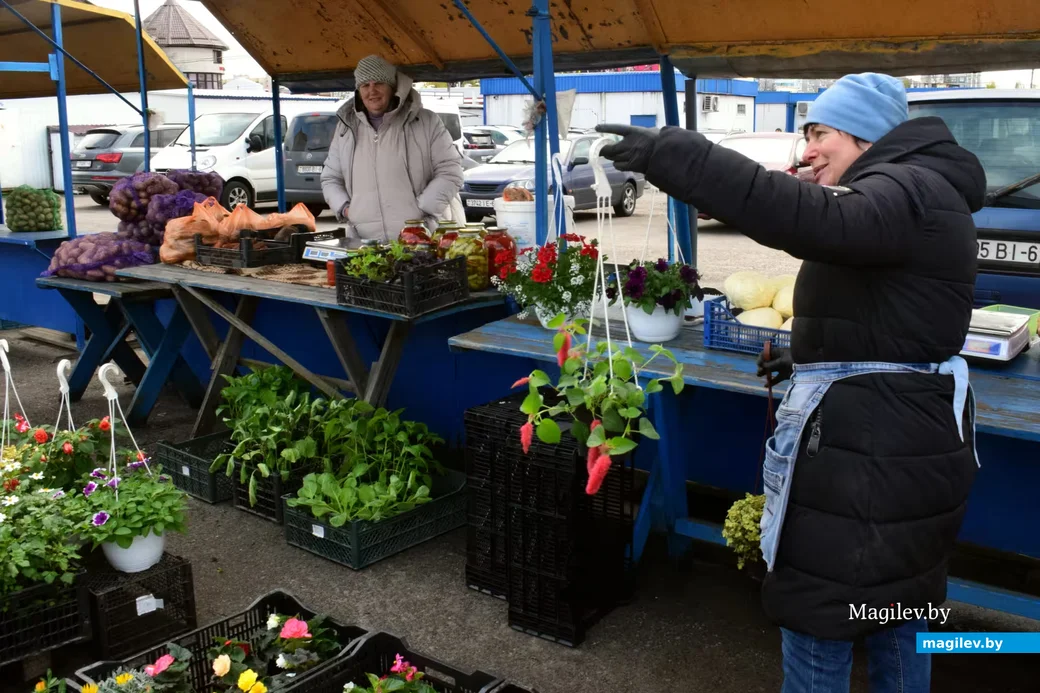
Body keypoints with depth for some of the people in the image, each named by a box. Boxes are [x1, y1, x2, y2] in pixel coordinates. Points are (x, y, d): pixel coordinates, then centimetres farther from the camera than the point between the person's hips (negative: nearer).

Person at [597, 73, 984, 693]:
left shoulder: (908, 191, -17)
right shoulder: (920, 190, 17)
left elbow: (819, 220, -40)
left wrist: (676, 157, -44)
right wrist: (813, 357, 20)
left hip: (871, 444, -11)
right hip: (910, 436, 11)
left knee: (818, 613, 1)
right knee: (899, 598, 23)